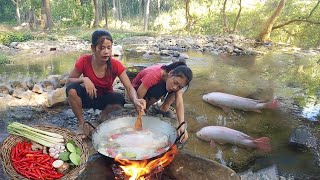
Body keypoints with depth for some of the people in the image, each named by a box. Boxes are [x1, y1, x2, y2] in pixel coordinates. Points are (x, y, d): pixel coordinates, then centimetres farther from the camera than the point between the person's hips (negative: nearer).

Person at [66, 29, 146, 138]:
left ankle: (104, 114, 4)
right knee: (72, 89, -31)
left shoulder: (116, 65, -20)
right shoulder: (84, 61, -20)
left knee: (120, 100, -33)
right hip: (88, 97, 0)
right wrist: (84, 79, -33)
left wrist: (135, 100, -47)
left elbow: (129, 88, -24)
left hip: (105, 99, 0)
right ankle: (81, 123, -7)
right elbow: (68, 82, -11)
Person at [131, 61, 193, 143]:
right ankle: (145, 107, -12)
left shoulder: (178, 77, -23)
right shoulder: (154, 75, -39)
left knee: (184, 86, -20)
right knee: (160, 89, -40)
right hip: (138, 88, -4)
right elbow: (138, 98, -35)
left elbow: (179, 102, -32)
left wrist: (182, 125, -44)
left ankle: (164, 108, -6)